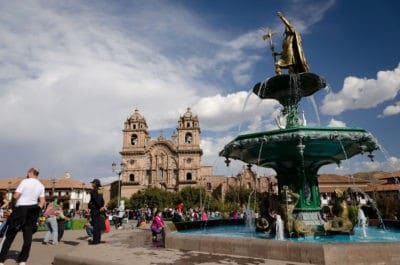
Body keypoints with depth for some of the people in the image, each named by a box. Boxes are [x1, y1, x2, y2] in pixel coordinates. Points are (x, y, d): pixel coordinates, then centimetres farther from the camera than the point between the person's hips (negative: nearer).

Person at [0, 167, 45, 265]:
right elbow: (42, 202, 2)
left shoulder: (25, 181, -8)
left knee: (10, 236, 8)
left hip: (20, 209, -3)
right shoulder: (41, 186, 5)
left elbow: (15, 196, -13)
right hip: (32, 211, 4)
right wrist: (37, 210, 10)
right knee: (28, 236, 7)